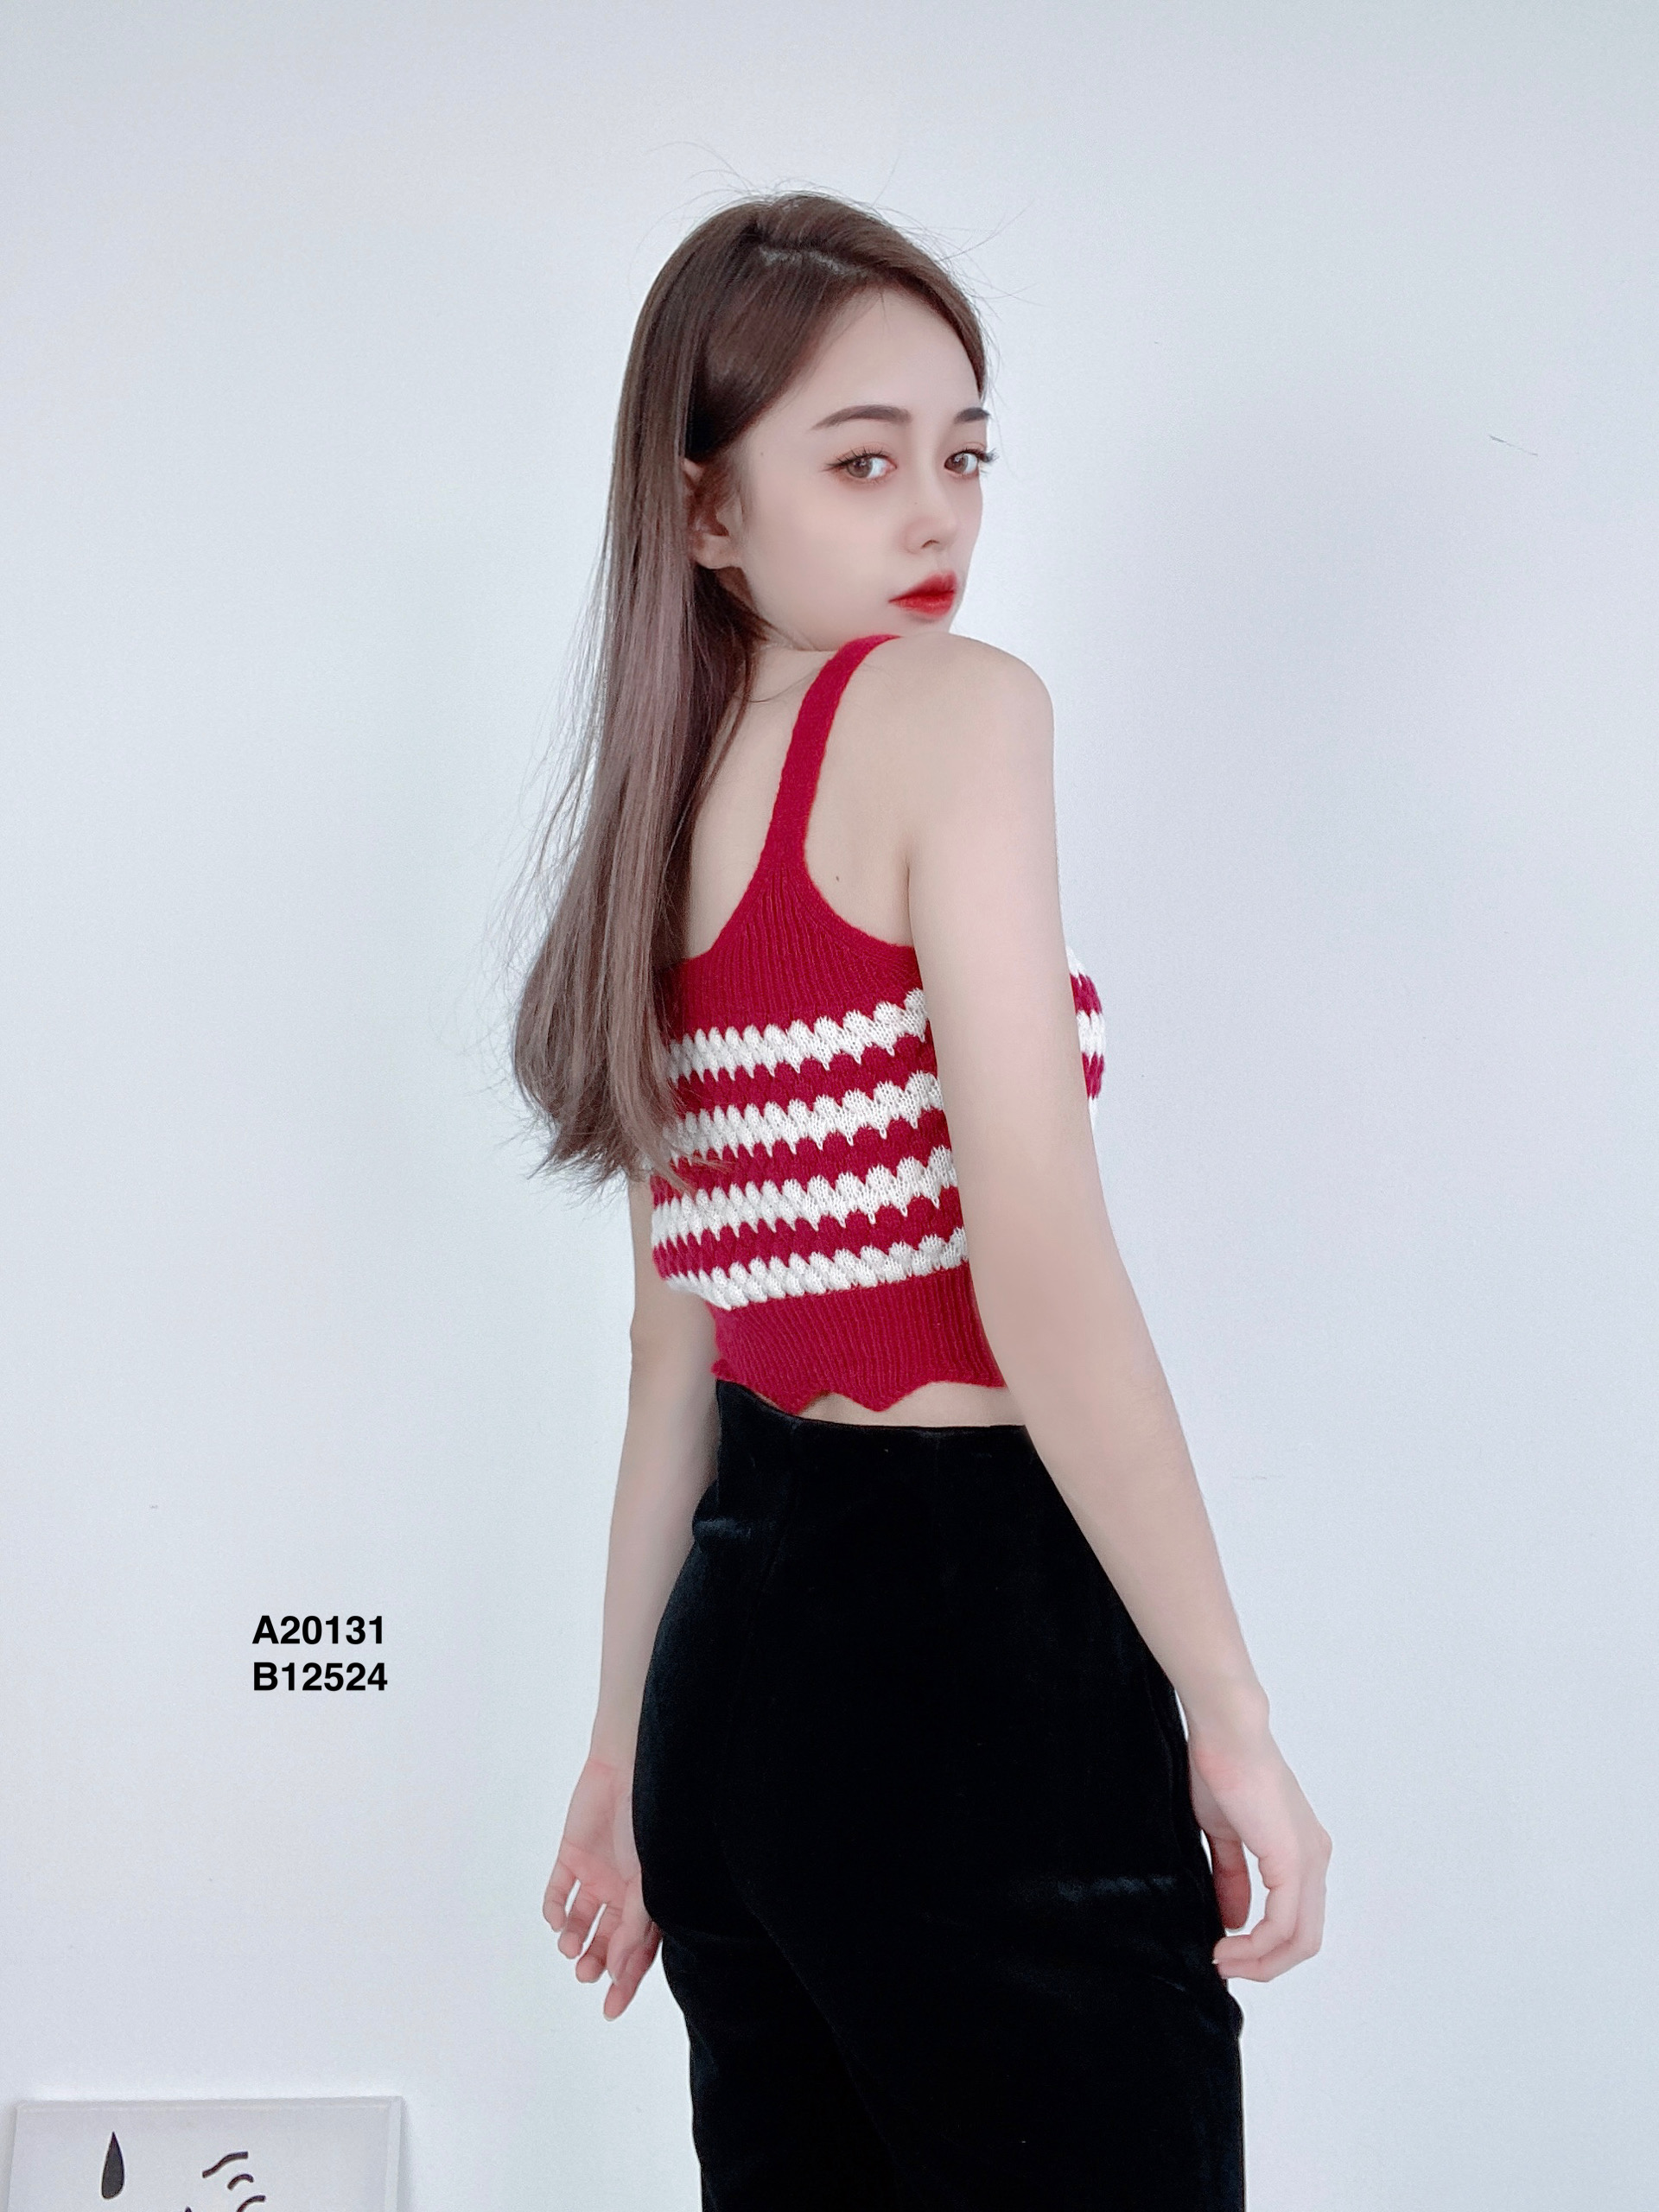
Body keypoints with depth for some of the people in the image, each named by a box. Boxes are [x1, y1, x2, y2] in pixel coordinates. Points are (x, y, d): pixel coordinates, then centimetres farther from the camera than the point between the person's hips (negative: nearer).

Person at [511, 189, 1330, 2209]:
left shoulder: (663, 823, 13)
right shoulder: (954, 705, -10)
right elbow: (1042, 1278, -18)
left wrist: (627, 1753, 20)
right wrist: (1233, 1717, -13)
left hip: (743, 1642, 8)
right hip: (974, 1645, -8)